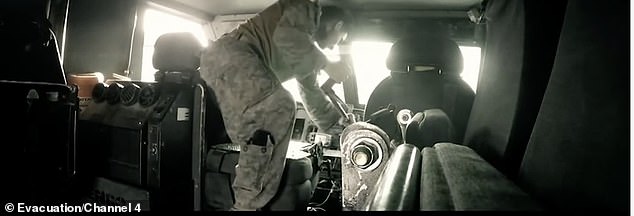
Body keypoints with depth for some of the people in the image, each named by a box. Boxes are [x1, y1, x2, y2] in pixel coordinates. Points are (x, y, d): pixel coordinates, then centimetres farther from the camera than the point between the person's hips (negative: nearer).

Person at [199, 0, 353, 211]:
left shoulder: (307, 43, 30)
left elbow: (311, 92, 36)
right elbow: (286, 36, -20)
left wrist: (339, 126, 39)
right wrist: (327, 64, -11)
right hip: (227, 55, -10)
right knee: (277, 107, -26)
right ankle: (246, 204, -22)